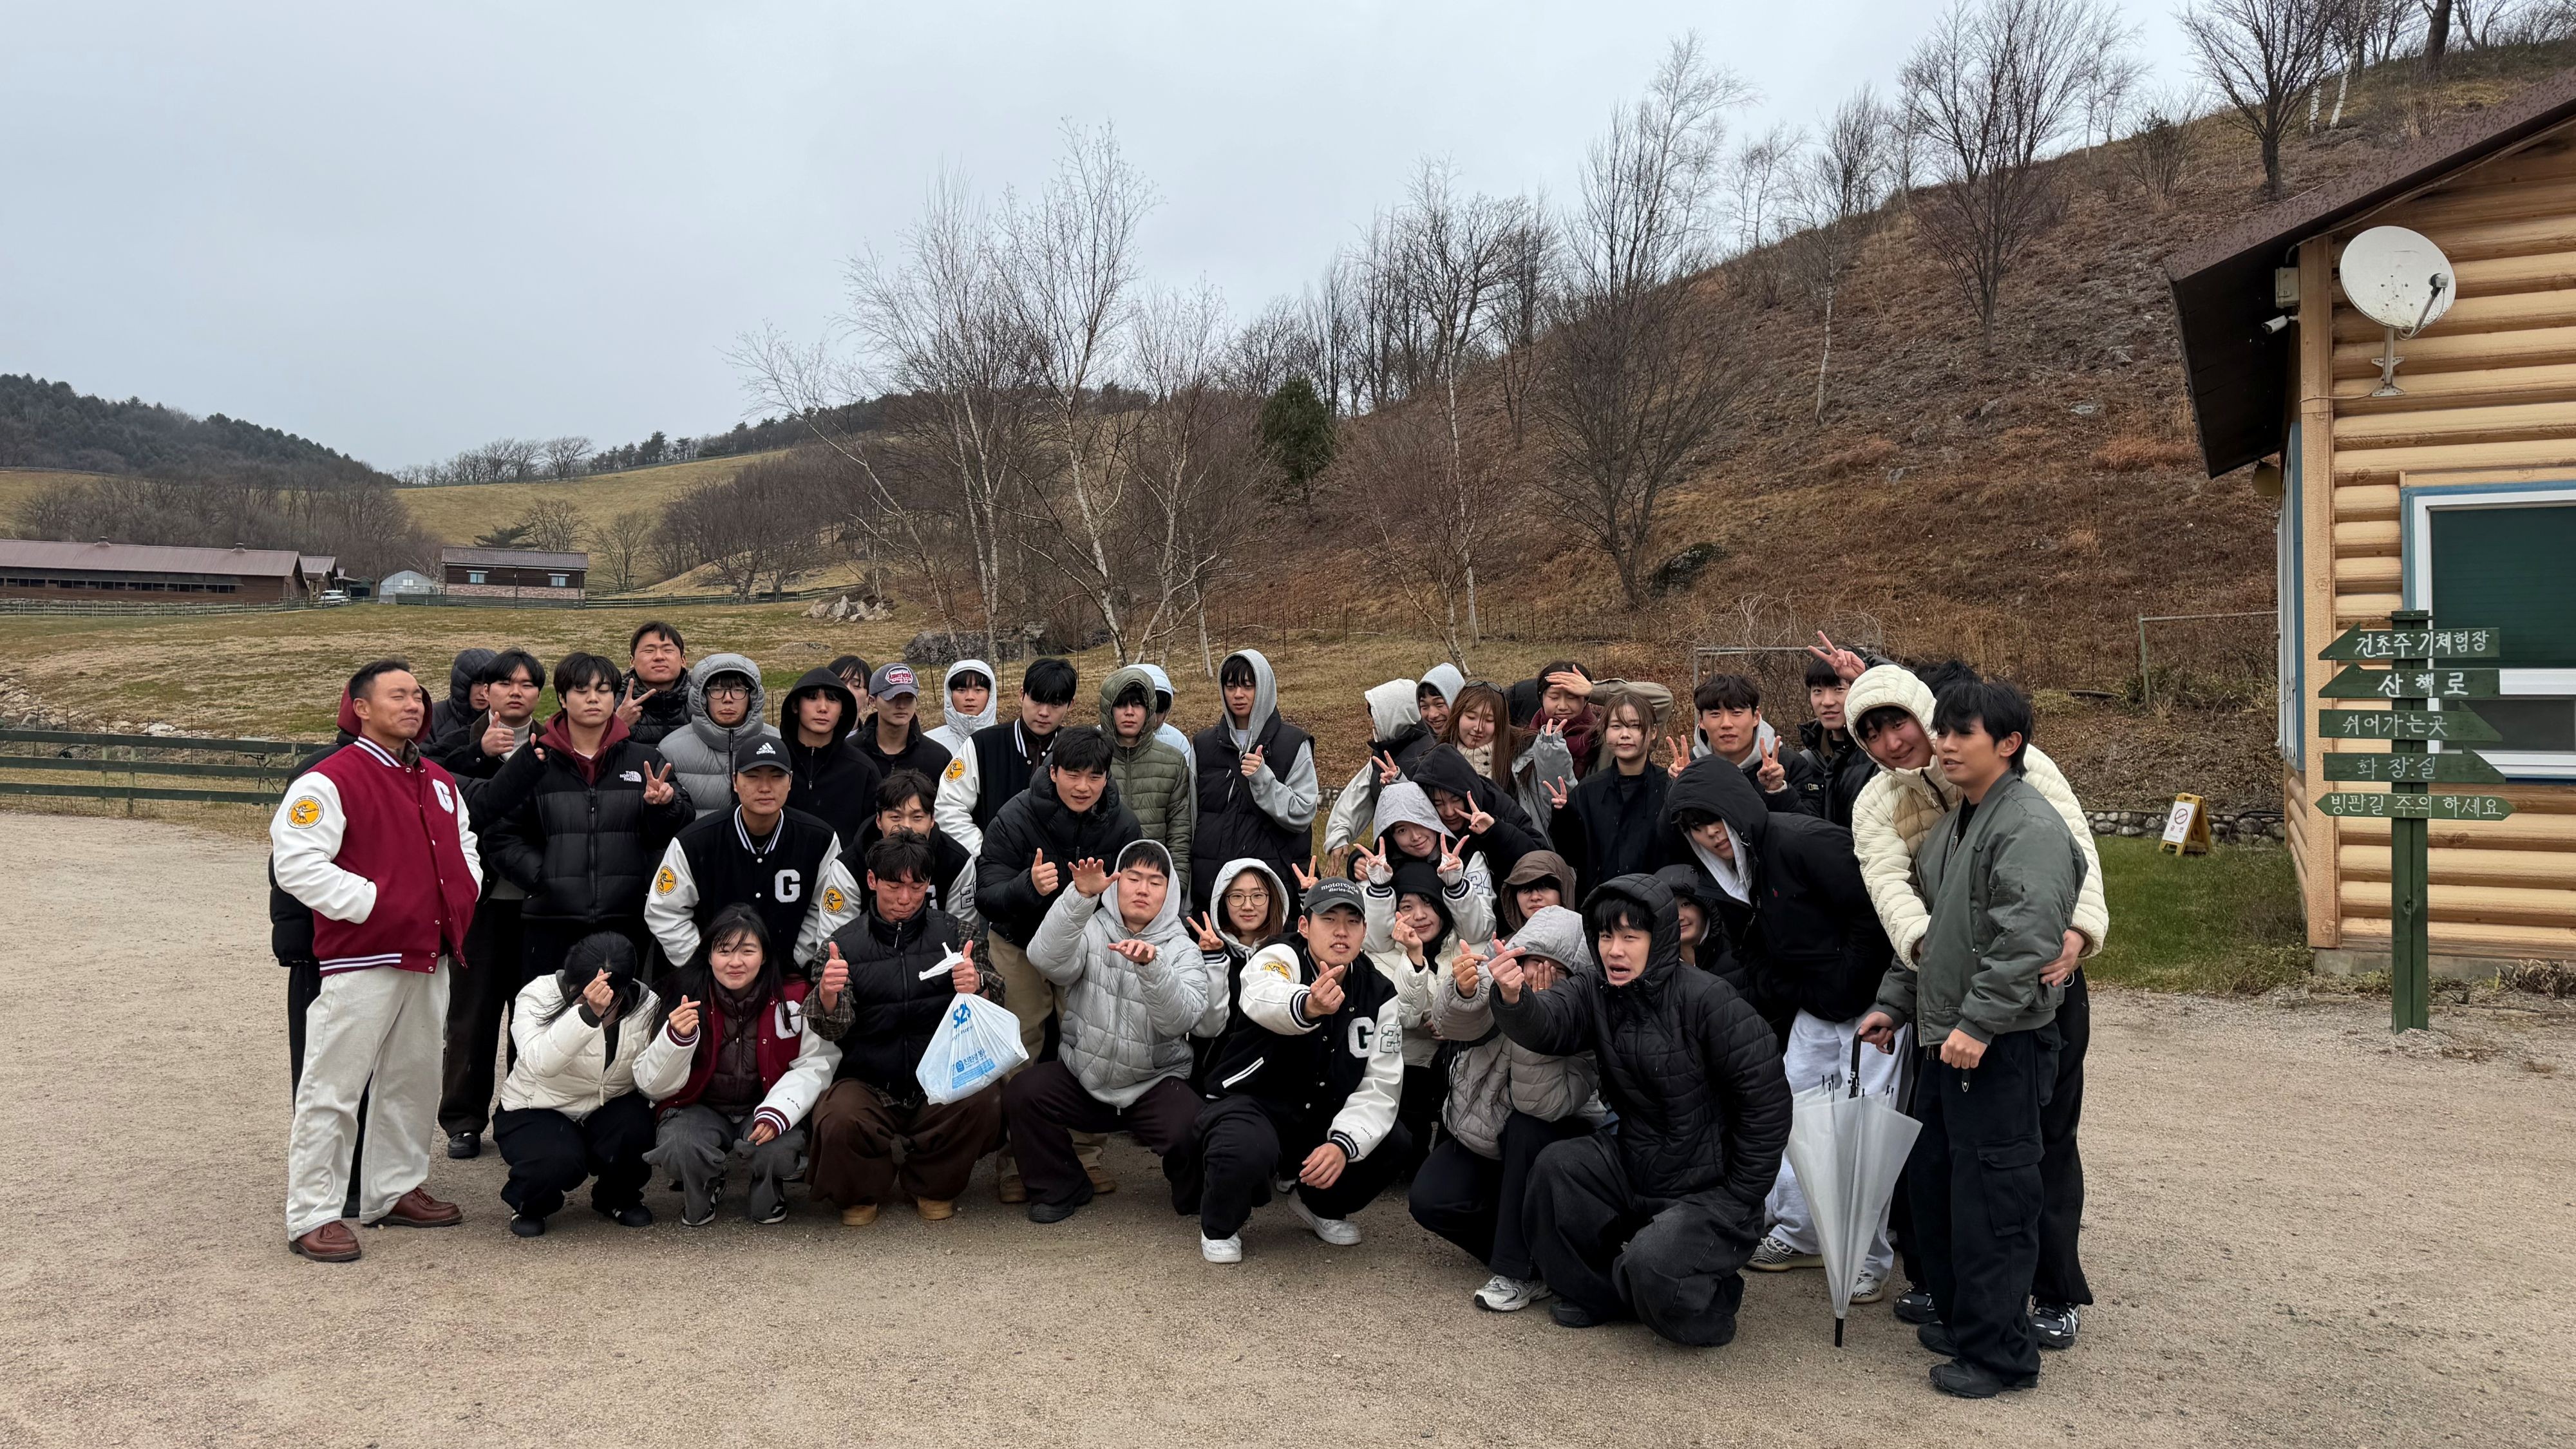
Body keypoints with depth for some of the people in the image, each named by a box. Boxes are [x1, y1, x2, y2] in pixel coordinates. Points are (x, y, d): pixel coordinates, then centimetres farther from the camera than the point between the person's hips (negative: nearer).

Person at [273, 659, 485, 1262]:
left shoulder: (439, 783, 15)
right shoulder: (330, 780, -10)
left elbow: (464, 846, 27)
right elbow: (296, 864, -17)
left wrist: (463, 896, 9)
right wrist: (372, 901, -18)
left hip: (430, 959, 8)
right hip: (359, 960, -8)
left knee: (414, 1081, 16)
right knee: (332, 1089, -2)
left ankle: (395, 1190, 30)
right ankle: (312, 1216, 7)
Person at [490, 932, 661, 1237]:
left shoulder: (645, 1005, -13)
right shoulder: (538, 995, -19)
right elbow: (540, 1063, -38)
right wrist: (588, 1013, -51)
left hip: (609, 1110, 2)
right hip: (536, 1111, -2)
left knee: (637, 1126, -30)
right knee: (560, 1161, -33)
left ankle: (619, 1198, 4)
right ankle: (528, 1206, 6)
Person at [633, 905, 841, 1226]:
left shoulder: (793, 999, -11)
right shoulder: (684, 997, -13)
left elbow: (816, 1064, -13)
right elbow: (653, 1085, -11)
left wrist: (778, 1112, -29)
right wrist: (676, 1038, -31)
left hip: (766, 1107, 0)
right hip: (700, 1108, 0)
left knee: (780, 1149, -31)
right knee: (678, 1148, -31)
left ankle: (768, 1193, 8)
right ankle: (702, 1190, 7)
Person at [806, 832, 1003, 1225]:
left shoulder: (948, 931, 7)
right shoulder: (845, 943, 4)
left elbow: (995, 999, 3)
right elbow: (832, 1030, -3)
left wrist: (977, 988, -21)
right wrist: (827, 997, -27)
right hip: (868, 1084, -1)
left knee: (984, 1101, -29)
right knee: (839, 1120, -32)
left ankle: (932, 1187, 2)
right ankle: (860, 1192, 5)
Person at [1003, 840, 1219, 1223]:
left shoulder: (1182, 949, -2)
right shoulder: (1091, 929, 1)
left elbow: (1180, 1019, -20)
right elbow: (1047, 960, -22)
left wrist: (1152, 964, -37)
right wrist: (1080, 897, -34)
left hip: (1155, 1084, -2)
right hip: (1082, 1076, 2)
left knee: (1191, 1129, -30)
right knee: (1022, 1093, -23)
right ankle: (1061, 1189, 2)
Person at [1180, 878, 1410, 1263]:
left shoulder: (1380, 996, -2)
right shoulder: (1279, 958, -15)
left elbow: (1380, 1085, -9)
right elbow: (1263, 998, -41)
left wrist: (1343, 1144, -28)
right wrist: (1307, 1005, -65)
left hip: (1318, 1120, 5)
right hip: (1247, 1103, -5)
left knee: (1396, 1143, -15)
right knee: (1247, 1149, -36)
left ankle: (1320, 1205, 15)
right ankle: (1220, 1227, -1)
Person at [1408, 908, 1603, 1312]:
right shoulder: (1494, 980, -19)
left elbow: (1544, 1104, -35)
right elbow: (1451, 1022, -41)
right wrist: (1463, 991, -63)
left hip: (1548, 1144, -2)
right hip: (1480, 1136, 2)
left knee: (1527, 1127, -34)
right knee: (1429, 1201, -20)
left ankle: (1519, 1270, -20)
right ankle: (1533, 1252, 4)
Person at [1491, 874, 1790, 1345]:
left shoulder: (1705, 1000, -17)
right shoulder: (1594, 989, -1)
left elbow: (1766, 1098, -15)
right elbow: (1548, 1026, -22)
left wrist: (1740, 1199, -12)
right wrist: (1514, 999, -46)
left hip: (1709, 1190, -6)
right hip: (1635, 1170, 6)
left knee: (1651, 1264, -27)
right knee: (1556, 1166, -16)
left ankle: (1712, 1299, 9)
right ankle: (1597, 1292, 8)